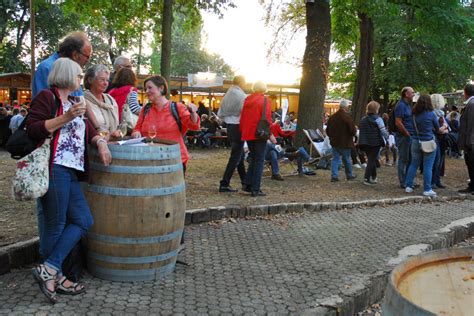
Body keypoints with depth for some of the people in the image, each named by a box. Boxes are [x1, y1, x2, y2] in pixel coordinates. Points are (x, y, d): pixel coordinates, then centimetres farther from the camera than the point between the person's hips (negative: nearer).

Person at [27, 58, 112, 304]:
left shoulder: (73, 103, 24)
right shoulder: (47, 97, -3)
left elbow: (89, 131, 21)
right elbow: (33, 130, -12)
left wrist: (101, 143, 1)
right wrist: (64, 118, -17)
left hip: (71, 172, 9)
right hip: (54, 169, -9)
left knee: (83, 221, 3)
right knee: (56, 225, -2)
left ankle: (49, 270, 7)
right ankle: (53, 274, 9)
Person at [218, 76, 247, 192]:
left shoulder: (227, 95, 7)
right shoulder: (242, 96, -14)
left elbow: (220, 113, 8)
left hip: (229, 127, 8)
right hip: (239, 127, -8)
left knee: (240, 154, 20)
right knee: (235, 157, -3)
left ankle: (244, 180, 31)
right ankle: (224, 184, -6)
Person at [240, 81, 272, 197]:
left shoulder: (247, 100, 12)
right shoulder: (264, 100, -6)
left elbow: (242, 118, 12)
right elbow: (267, 118, -13)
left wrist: (243, 132, 17)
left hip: (248, 134, 6)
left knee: (253, 159, 19)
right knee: (259, 160, 0)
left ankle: (247, 184, 13)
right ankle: (255, 189, -1)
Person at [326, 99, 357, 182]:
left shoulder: (332, 117, 3)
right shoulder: (347, 117, -17)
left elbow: (327, 131, 10)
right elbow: (353, 131, -18)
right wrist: (355, 130, 5)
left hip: (334, 142, 5)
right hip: (345, 143, -4)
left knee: (335, 159, 8)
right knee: (346, 159, 9)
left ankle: (334, 176, 1)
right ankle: (349, 175, 23)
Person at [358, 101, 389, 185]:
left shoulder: (363, 119, 9)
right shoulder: (377, 119, -9)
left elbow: (360, 131, 15)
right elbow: (383, 131, -10)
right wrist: (387, 139, 4)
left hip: (365, 143, 6)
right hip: (375, 143, -5)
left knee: (371, 160, 17)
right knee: (372, 160, -1)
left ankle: (373, 177, 23)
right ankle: (367, 178, -7)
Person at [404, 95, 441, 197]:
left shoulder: (414, 114, 2)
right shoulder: (431, 114, -8)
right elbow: (437, 128, 3)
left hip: (415, 142, 4)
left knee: (413, 164, 14)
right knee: (428, 167, 0)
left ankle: (408, 186, 16)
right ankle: (427, 189, 2)